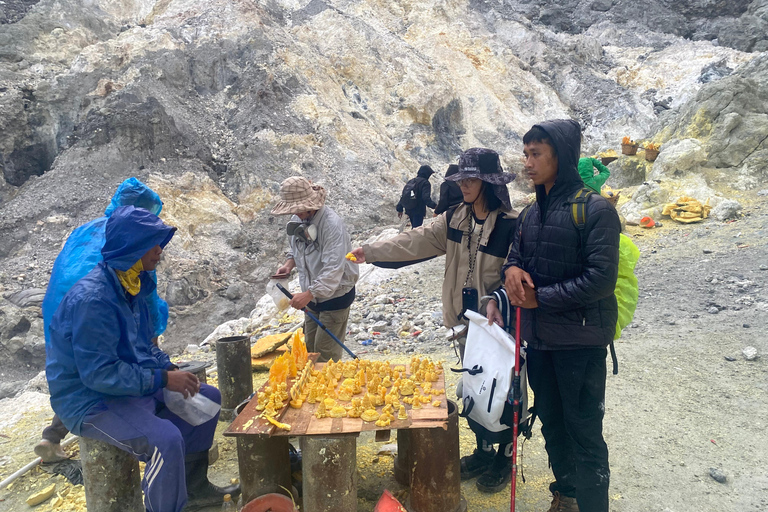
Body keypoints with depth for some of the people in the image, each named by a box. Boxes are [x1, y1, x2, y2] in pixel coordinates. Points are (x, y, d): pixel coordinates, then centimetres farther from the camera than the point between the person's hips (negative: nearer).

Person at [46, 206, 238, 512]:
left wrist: (169, 368, -3)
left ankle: (194, 487, 22)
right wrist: (163, 379, -23)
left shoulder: (132, 285, 3)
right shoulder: (93, 298, -26)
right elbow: (98, 372, -28)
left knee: (208, 397, 10)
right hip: (91, 402, -10)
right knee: (166, 439, -31)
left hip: (133, 386, 10)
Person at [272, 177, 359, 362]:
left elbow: (333, 269, -33)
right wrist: (289, 264, -4)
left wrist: (309, 294, -38)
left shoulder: (332, 224, -27)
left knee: (326, 352, -1)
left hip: (335, 294, -7)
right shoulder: (297, 220, -2)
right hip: (313, 295, 8)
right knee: (310, 346, 17)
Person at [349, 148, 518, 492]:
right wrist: (372, 252, -9)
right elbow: (418, 241, -3)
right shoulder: (455, 218, 2)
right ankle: (483, 451, 37)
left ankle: (504, 457, 29)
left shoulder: (510, 225, -17)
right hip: (465, 321, 6)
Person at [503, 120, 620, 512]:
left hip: (580, 343, -7)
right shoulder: (531, 214, 8)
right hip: (539, 339, 7)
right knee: (552, 425, 20)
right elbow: (516, 257, 13)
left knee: (585, 434, 3)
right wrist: (512, 269, -10)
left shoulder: (595, 210, -14)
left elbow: (600, 280, -20)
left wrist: (540, 297, -17)